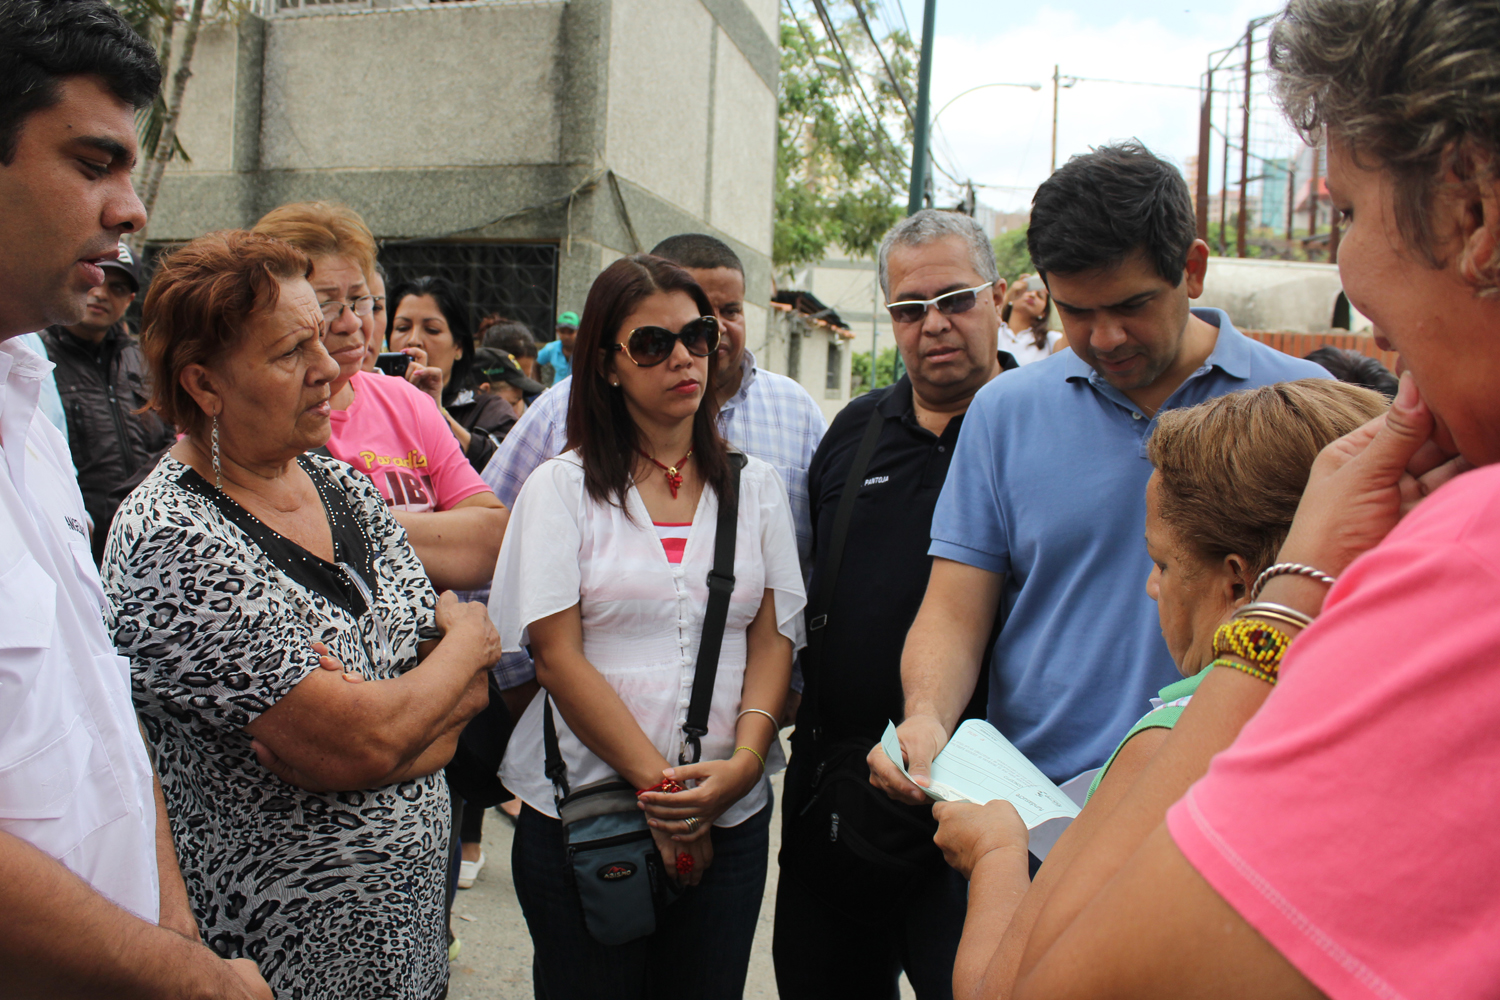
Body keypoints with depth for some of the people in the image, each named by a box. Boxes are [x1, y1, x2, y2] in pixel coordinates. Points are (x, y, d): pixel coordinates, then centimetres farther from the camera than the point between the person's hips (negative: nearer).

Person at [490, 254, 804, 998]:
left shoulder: (755, 486, 7)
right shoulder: (561, 486, -2)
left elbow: (774, 638, 3)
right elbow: (558, 656, -8)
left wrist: (743, 762, -13)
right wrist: (662, 786, -13)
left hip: (731, 819, 2)